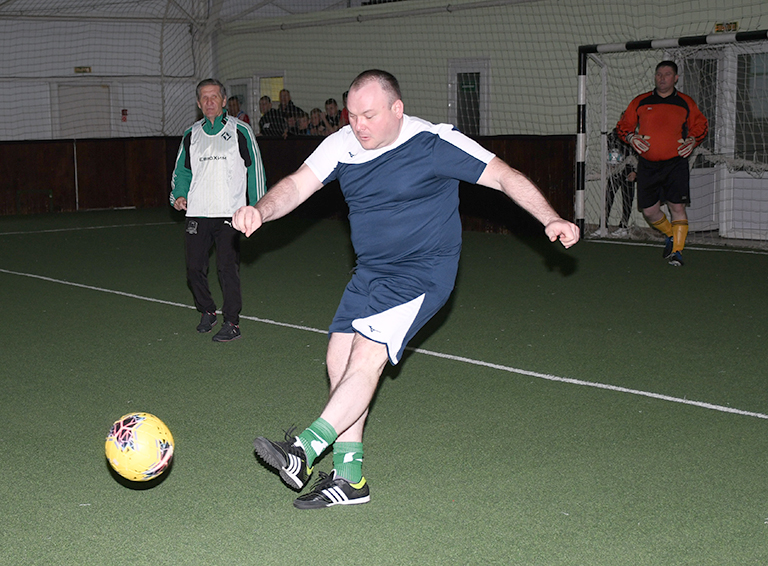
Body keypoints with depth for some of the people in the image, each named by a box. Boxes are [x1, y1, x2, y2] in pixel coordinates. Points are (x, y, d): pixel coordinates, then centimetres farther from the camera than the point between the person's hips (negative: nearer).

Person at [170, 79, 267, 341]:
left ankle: (232, 322, 1)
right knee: (194, 268, 3)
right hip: (197, 212, 4)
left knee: (227, 267, -9)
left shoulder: (240, 131, 1)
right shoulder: (191, 135, 12)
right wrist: (179, 195, 3)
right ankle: (207, 311, 25)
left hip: (229, 213, -4)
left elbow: (254, 169, 3)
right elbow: (182, 171, 22)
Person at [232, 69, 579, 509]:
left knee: (367, 356, -21)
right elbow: (299, 184, -6)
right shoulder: (343, 145, 0)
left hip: (422, 273, -7)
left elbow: (504, 176, -11)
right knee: (340, 358, 0)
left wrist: (551, 219, -21)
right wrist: (260, 211, -26)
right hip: (371, 272, 7)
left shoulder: (435, 144, -15)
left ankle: (306, 449, -18)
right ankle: (349, 477, 9)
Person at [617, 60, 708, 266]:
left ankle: (677, 250, -1)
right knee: (649, 211, 2)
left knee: (677, 206, -11)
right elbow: (623, 125, 15)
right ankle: (670, 236, 31)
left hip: (675, 163, -2)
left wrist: (692, 140, -2)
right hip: (648, 164, 2)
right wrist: (631, 137, -5)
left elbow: (700, 125, 17)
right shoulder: (639, 102, 8)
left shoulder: (685, 103, 7)